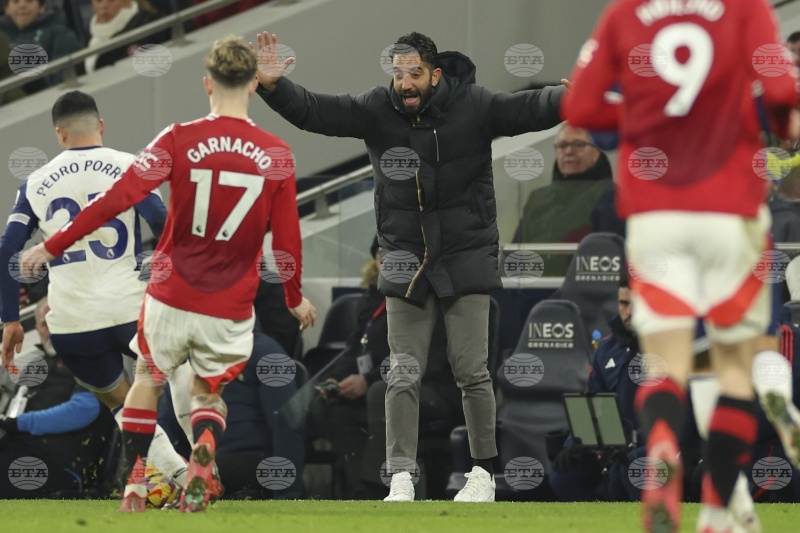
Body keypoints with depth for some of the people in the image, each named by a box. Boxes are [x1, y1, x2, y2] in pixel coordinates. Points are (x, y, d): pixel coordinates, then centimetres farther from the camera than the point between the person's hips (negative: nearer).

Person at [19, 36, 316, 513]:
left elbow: (117, 199, -13)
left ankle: (134, 483, 17)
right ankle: (205, 450, -11)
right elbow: (288, 237, 1)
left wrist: (53, 247, -6)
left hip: (172, 297, -1)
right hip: (231, 308, 1)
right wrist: (295, 299, 18)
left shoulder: (180, 140, -10)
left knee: (148, 380, 24)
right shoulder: (277, 155, -5)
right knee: (208, 392, 21)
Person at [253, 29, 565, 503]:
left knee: (472, 372, 0)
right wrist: (273, 86, -21)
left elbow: (531, 109, -16)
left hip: (466, 260, -2)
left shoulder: (473, 107, -8)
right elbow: (315, 112, -5)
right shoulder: (377, 110, -2)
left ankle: (484, 473, 13)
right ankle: (401, 479, 3)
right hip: (406, 263, 2)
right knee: (403, 376, 0)